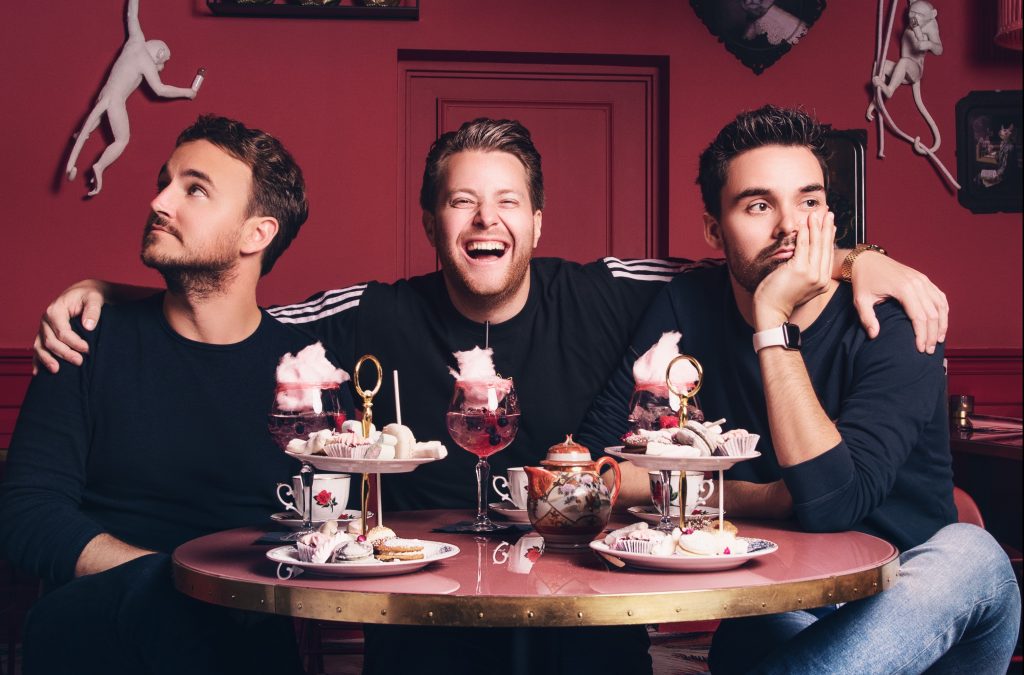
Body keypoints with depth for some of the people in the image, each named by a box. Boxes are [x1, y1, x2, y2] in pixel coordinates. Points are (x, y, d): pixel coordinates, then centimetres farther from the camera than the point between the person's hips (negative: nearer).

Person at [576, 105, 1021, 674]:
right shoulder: (688, 307, -4)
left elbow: (831, 503, -27)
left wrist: (772, 321, -25)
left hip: (905, 603, -1)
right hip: (769, 618, 1)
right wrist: (765, 498, -15)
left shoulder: (891, 329, -14)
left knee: (972, 554, -33)